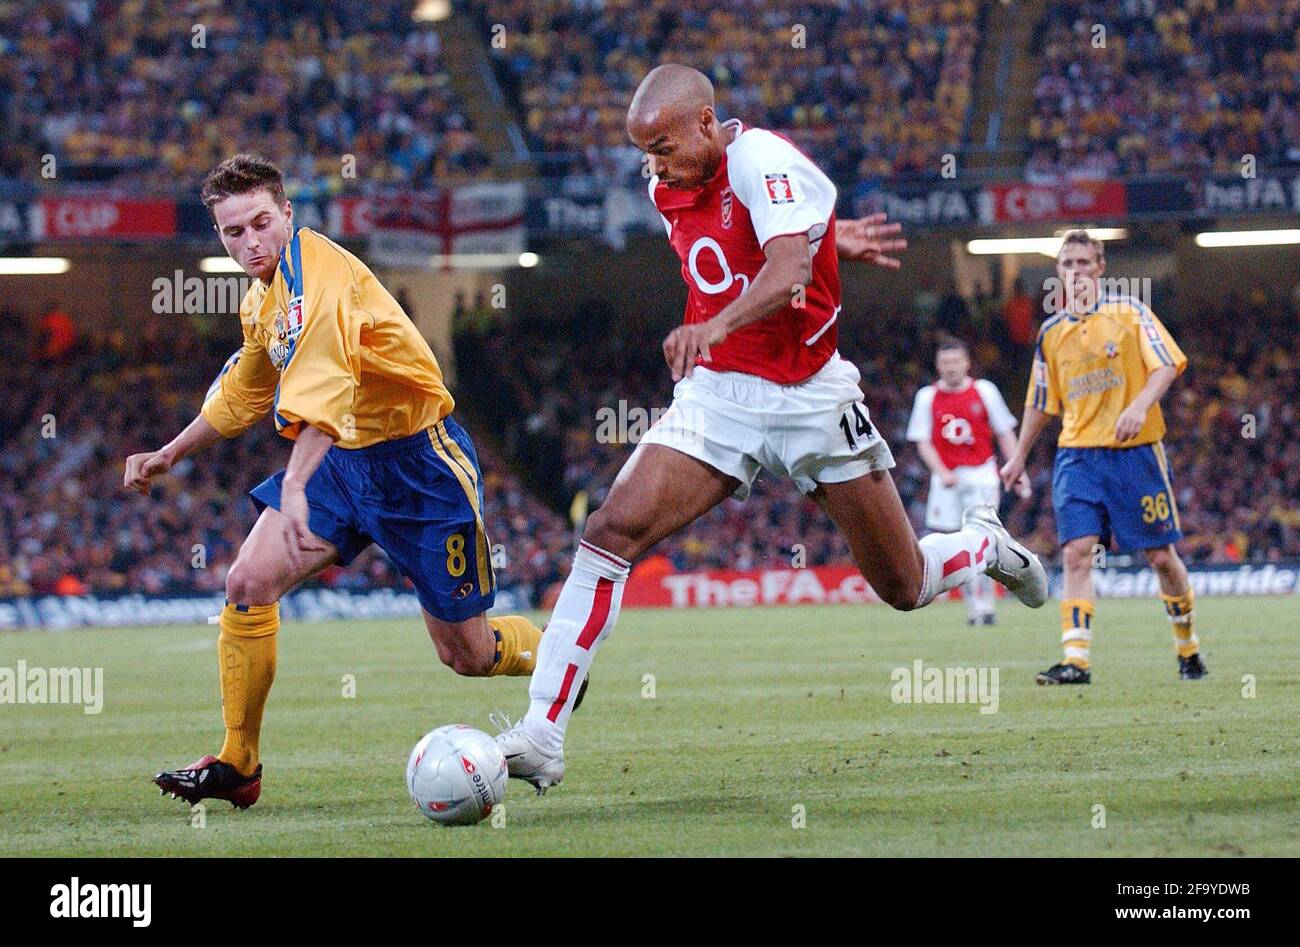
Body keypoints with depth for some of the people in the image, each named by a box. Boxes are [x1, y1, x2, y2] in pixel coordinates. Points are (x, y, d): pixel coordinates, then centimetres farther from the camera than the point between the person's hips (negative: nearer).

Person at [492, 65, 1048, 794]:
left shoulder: (765, 160, -18)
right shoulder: (670, 192, 3)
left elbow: (788, 271, -35)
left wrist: (715, 326, -52)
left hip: (811, 397, -4)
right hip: (717, 396, 4)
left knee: (905, 588, 6)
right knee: (612, 530, -19)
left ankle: (984, 545, 44)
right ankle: (542, 736, -21)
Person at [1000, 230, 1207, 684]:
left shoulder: (1128, 311, -1)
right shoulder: (1052, 331, 10)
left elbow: (1167, 364, -8)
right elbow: (1041, 400, 21)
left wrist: (1140, 406, -24)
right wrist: (1019, 456, 23)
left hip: (1135, 449, -3)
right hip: (1076, 454, 3)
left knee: (1161, 556, 3)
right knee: (1076, 552, -14)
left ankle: (1188, 646, 24)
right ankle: (1076, 659, -19)